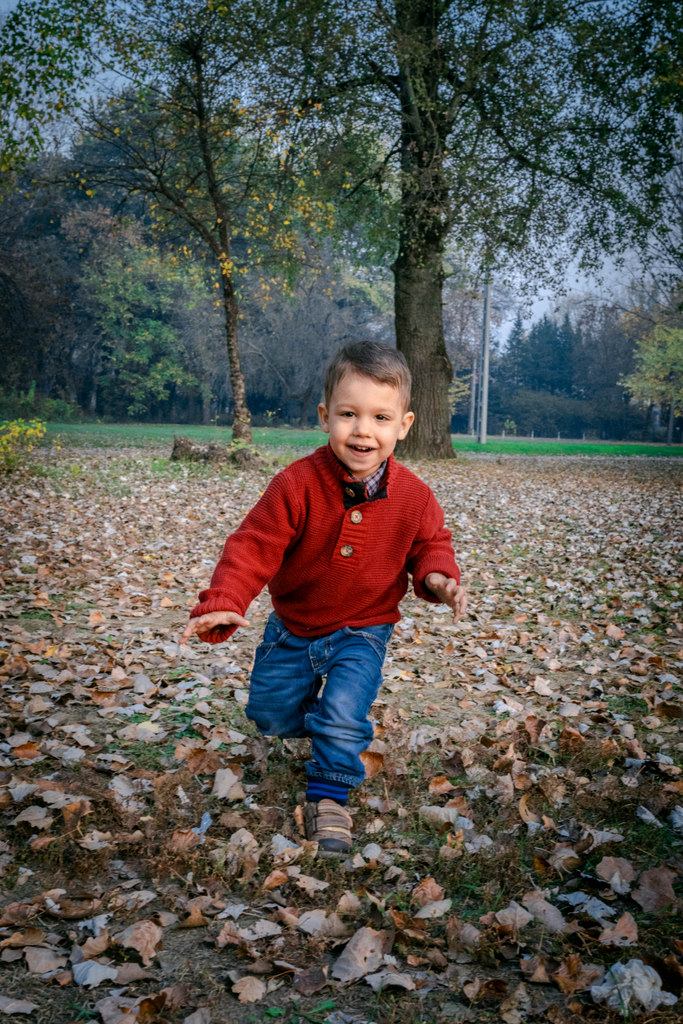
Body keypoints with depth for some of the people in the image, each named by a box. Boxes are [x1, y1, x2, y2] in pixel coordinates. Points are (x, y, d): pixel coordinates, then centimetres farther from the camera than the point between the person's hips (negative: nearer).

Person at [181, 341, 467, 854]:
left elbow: (430, 543, 3)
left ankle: (328, 797, 8)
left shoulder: (413, 495, -15)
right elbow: (254, 545, -23)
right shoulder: (297, 484, -23)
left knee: (343, 716, -17)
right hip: (293, 626, 1)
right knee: (268, 713, 13)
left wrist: (438, 577, -20)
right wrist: (223, 602, -38)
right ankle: (314, 715, 46)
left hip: (362, 631, -1)